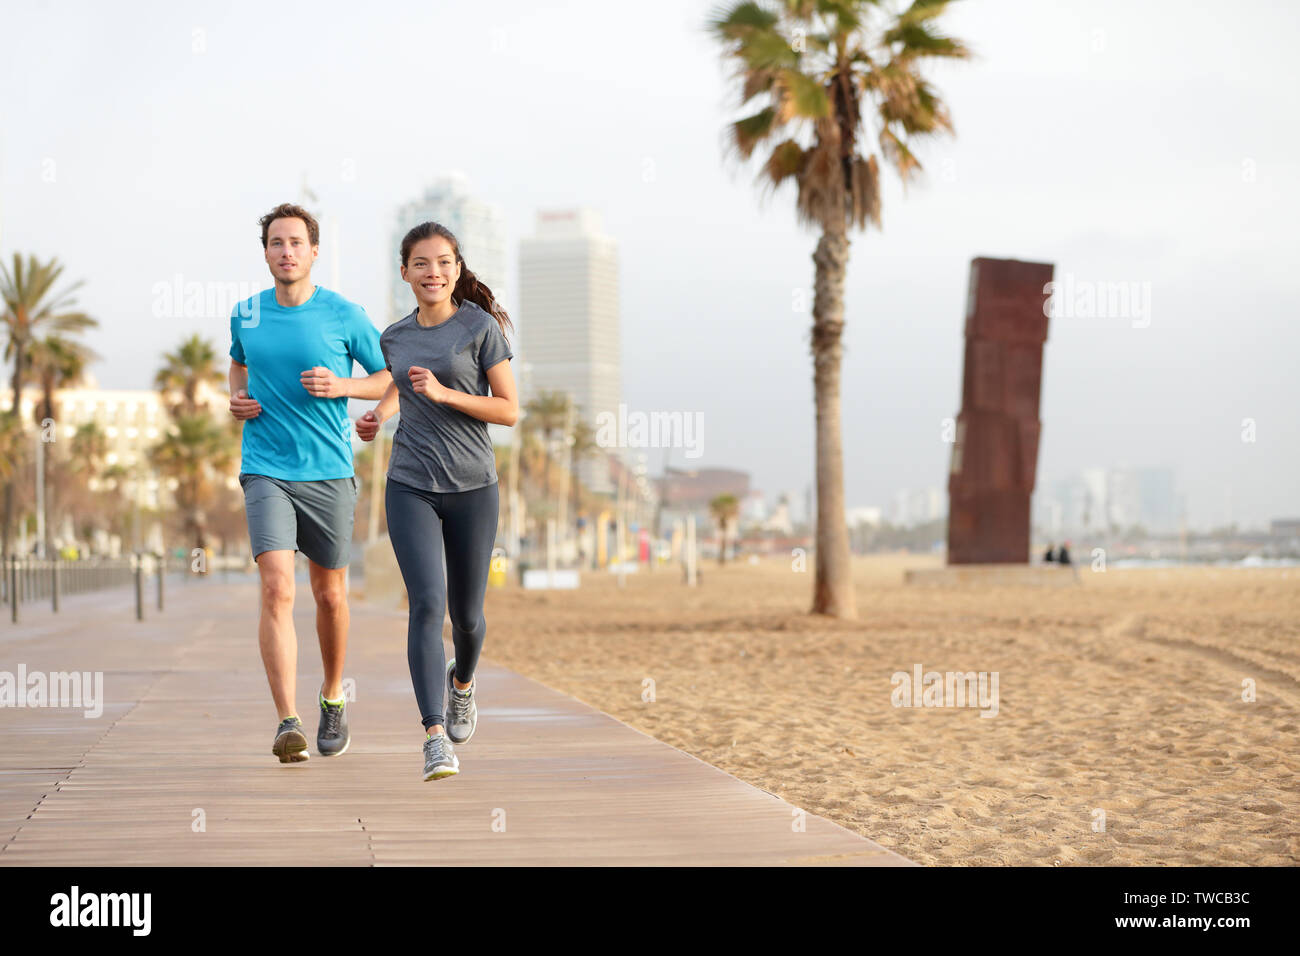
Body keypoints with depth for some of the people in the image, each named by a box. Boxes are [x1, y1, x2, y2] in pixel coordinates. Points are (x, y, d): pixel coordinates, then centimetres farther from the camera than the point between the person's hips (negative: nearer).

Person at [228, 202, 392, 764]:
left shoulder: (345, 316, -2)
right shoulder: (245, 314, 6)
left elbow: (390, 377, 6)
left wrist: (341, 387, -11)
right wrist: (236, 398, 7)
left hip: (329, 471, 0)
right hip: (265, 471, 0)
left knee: (330, 594, 11)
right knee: (277, 590, -16)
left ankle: (333, 700, 35)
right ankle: (287, 724, -21)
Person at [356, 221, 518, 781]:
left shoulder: (481, 327, -3)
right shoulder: (396, 337, 8)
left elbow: (510, 410, -5)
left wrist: (444, 393, -15)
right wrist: (377, 416, 9)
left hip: (472, 487, -1)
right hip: (410, 488, 1)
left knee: (466, 614, 9)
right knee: (426, 604, -16)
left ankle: (462, 680, 44)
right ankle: (436, 737, -21)